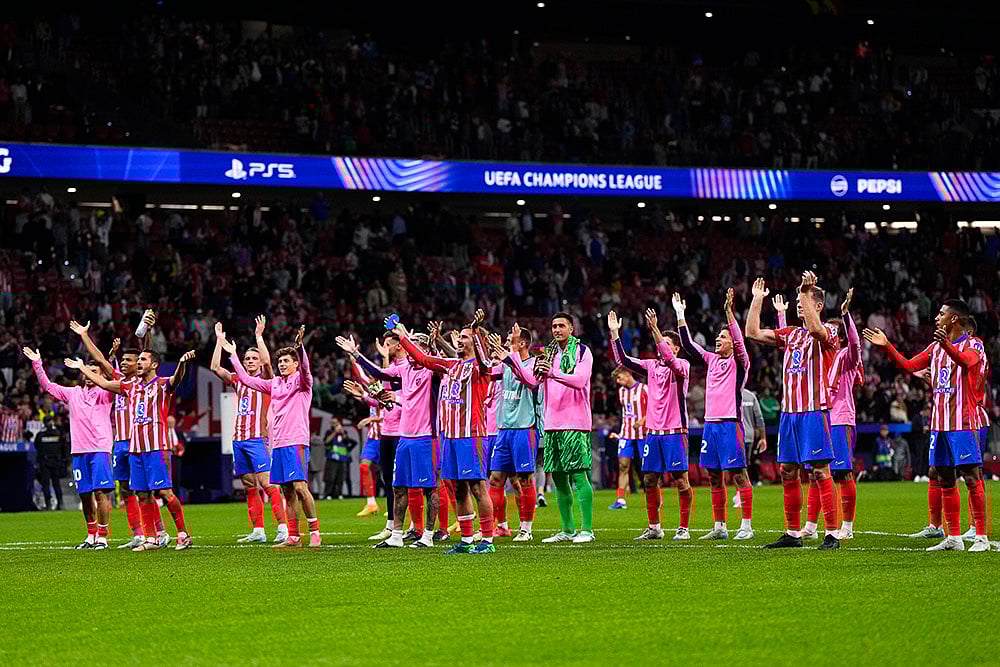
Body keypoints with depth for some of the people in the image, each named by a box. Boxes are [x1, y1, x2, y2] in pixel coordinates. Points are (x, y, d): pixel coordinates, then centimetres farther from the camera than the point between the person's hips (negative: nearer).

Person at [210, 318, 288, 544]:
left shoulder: (265, 380, 2)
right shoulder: (238, 381, 16)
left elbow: (267, 361, -17)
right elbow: (215, 367, 11)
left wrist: (258, 336, -13)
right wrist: (219, 340, 10)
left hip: (257, 438, -6)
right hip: (238, 439, 6)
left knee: (267, 483, -14)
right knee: (249, 487, 6)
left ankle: (283, 527, -17)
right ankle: (257, 531, 8)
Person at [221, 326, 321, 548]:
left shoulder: (302, 381, 0)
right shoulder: (274, 383, 17)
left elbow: (305, 368, -22)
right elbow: (246, 380, 24)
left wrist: (300, 346, -40)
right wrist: (233, 355, 24)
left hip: (296, 442, -7)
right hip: (278, 444, 7)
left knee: (300, 486, -15)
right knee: (287, 491, 7)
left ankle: (315, 531, -9)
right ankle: (293, 536, 9)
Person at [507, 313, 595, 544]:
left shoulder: (582, 351, -2)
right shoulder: (548, 353, 15)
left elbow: (579, 380, -17)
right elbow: (532, 381, 6)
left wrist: (553, 373, -29)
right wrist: (512, 361, -6)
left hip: (575, 424, -6)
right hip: (552, 424, 6)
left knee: (578, 475, -9)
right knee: (558, 477, 8)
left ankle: (587, 529, -8)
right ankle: (567, 530, 15)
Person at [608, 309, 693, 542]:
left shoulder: (682, 365, -5)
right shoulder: (652, 365, 12)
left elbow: (668, 358, -26)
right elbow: (623, 361, 10)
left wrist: (655, 330, -34)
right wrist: (614, 333, 1)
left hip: (674, 432, -6)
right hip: (653, 432, 6)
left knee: (680, 479, -4)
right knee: (650, 479, 6)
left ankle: (684, 528, 1)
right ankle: (654, 528, 14)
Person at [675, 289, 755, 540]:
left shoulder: (739, 362, -3)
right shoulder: (711, 359, 15)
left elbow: (739, 342, -20)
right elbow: (688, 344, 18)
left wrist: (729, 312, -28)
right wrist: (680, 314, 14)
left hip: (730, 423, -7)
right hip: (710, 422, 7)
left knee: (738, 473, -7)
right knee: (714, 476, 9)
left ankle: (746, 526, -7)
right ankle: (719, 527, 14)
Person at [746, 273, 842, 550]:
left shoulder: (827, 332, -3)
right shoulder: (790, 334, 17)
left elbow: (814, 328, -27)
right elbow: (753, 333, 15)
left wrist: (806, 291, -26)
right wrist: (757, 300, 13)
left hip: (814, 412, -7)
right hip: (789, 412, 7)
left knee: (820, 471, -10)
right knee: (788, 472, 8)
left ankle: (832, 534, -10)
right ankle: (792, 533, 14)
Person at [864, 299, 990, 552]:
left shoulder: (971, 346, -7)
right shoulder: (935, 348, 16)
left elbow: (965, 361, -29)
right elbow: (909, 365, 20)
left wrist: (947, 346, -50)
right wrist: (887, 345, 9)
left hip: (962, 424, -8)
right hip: (939, 424, 8)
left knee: (973, 479, -9)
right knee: (945, 482, 8)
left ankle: (981, 537, -8)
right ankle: (953, 538, 12)